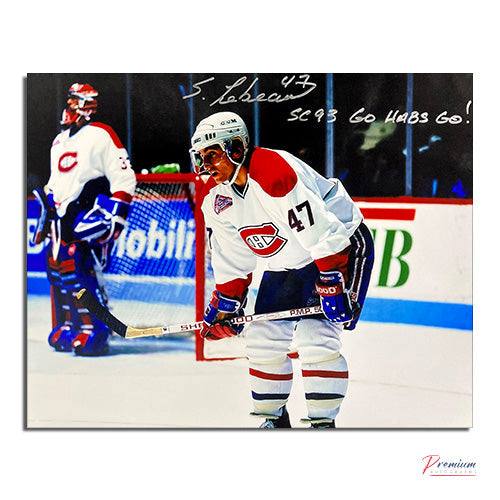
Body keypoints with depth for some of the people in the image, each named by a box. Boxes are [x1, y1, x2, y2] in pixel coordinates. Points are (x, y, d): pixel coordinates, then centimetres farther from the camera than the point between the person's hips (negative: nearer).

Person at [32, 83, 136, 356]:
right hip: (62, 216, 9)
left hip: (89, 213, -9)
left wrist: (113, 215, -17)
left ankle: (94, 332, -15)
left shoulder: (101, 136, -8)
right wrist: (45, 214, 26)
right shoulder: (60, 141, 20)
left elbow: (124, 178, -11)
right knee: (57, 268, 5)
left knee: (81, 271, -18)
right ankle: (68, 326, 16)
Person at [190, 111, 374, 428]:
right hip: (287, 263, 8)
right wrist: (225, 306, 5)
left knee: (314, 335, -19)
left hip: (341, 246, -8)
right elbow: (233, 260, 9)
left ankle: (323, 421, -9)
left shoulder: (276, 173, -30)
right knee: (263, 337, 2)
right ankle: (273, 418, 18)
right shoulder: (216, 199, -3)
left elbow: (324, 234, -32)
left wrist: (332, 287, -31)